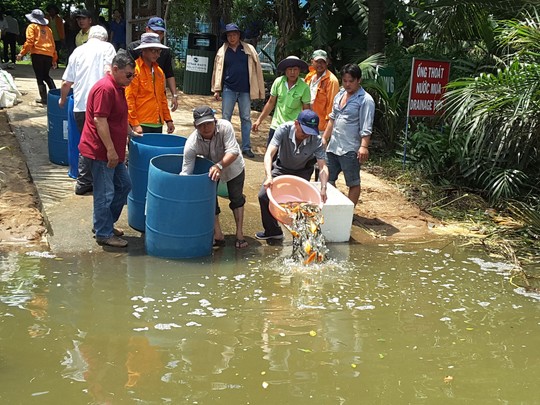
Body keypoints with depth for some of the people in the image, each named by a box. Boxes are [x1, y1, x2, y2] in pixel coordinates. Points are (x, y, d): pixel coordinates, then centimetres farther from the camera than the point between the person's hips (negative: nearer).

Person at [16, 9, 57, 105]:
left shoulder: (32, 27, 6)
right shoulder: (47, 29, 20)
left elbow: (30, 41, -7)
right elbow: (52, 44, 19)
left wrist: (22, 53, -4)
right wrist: (54, 59, 23)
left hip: (37, 54, -5)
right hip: (49, 55, 5)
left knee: (39, 77, 3)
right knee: (46, 76, 21)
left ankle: (44, 98, 1)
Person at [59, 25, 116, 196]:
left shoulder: (78, 51, 15)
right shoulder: (107, 47, 4)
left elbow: (66, 82, 17)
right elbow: (109, 72, -14)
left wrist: (63, 99, 33)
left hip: (80, 106, 4)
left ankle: (84, 182, 18)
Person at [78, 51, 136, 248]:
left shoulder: (117, 87, 13)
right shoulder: (105, 88, -20)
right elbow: (99, 120, -24)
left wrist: (129, 132, 27)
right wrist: (110, 150, -24)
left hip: (113, 151, 11)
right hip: (101, 151, -11)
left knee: (123, 185, 17)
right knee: (105, 193, -1)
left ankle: (104, 223, 29)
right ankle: (104, 234, 11)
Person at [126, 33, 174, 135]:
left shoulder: (158, 71, 16)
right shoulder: (135, 70, -7)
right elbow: (129, 99, -11)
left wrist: (168, 119, 17)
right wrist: (134, 124, -15)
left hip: (157, 124, 7)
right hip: (141, 125, -7)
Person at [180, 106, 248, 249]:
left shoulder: (225, 127, -38)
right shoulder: (191, 144, -34)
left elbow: (233, 151, -44)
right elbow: (186, 171, -33)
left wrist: (219, 166, -60)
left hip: (233, 166, -1)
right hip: (210, 168, 1)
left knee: (236, 198, 6)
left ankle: (240, 234, 19)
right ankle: (218, 236, 6)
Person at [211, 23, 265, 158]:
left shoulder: (249, 50, 3)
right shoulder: (222, 51, 5)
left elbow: (257, 69, 2)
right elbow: (218, 70, 7)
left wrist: (260, 90, -2)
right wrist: (216, 89, 2)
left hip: (245, 90, 0)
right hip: (228, 90, 0)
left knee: (246, 118, 5)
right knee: (226, 118, 3)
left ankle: (246, 147, 11)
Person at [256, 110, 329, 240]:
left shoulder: (316, 140, -29)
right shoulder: (284, 130, -32)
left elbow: (323, 167, -29)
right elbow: (269, 154, -39)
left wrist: (323, 189, -46)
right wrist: (269, 176, -54)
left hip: (302, 172, -1)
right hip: (281, 168, 1)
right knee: (264, 195, -9)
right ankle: (272, 230, 12)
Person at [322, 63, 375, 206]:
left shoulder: (365, 100, -11)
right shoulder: (340, 95, 12)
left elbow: (366, 127, -17)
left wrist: (364, 146, -27)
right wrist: (325, 138, 20)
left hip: (350, 149, -8)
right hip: (333, 146, 8)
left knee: (353, 183, 4)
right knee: (328, 179, 14)